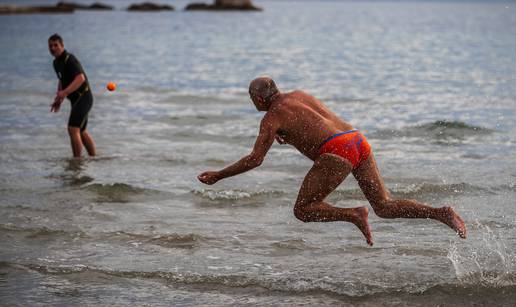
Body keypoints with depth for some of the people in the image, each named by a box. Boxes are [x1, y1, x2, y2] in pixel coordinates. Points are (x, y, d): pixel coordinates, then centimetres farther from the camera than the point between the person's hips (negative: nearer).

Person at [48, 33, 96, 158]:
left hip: (83, 97, -10)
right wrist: (59, 100, 16)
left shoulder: (70, 59, -18)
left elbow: (80, 78, -32)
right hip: (76, 100, 10)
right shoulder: (56, 62, 11)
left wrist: (64, 92, -41)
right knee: (81, 132, 20)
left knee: (73, 129, -19)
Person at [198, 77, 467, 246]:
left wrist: (217, 176, 8)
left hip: (337, 152, -8)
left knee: (302, 210, 4)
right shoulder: (298, 94, 26)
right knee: (384, 206, 9)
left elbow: (255, 159, -1)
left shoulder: (272, 116, 5)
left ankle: (354, 215, -16)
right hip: (358, 142, 8)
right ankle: (441, 213, -10)